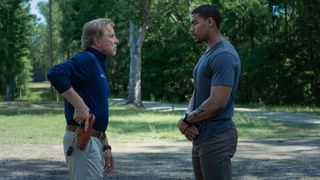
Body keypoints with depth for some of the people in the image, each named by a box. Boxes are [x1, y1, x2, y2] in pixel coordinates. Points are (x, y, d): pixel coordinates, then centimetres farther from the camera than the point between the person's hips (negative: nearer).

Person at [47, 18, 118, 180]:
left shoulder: (99, 65, 20)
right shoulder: (87, 59, -11)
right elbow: (55, 74, -30)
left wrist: (105, 146, 21)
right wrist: (80, 105, -26)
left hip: (94, 140, 10)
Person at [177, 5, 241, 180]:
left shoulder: (223, 55, -16)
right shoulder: (207, 55, 17)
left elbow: (216, 103, -23)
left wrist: (185, 120, -8)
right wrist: (189, 121, -3)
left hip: (216, 138, -10)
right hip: (201, 137, 10)